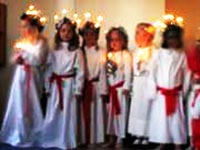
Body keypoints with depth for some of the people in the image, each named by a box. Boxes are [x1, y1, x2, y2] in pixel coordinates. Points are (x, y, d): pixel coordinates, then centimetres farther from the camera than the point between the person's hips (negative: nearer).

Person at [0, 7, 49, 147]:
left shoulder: (41, 41, -7)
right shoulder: (22, 41, 11)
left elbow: (38, 60, -19)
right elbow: (13, 59, 13)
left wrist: (23, 52, -9)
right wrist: (17, 58, -10)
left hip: (32, 77, -6)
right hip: (20, 76, 6)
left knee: (31, 107, 0)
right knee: (19, 105, 9)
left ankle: (31, 136, 13)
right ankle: (19, 134, 22)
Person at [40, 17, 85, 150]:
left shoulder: (76, 51, -3)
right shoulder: (54, 50, 7)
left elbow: (80, 72, -6)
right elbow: (49, 69, 9)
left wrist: (78, 90, -9)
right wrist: (48, 87, 5)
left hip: (69, 85, -3)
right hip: (55, 85, 3)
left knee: (68, 114, 3)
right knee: (52, 115, 8)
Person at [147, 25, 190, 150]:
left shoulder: (182, 55, 1)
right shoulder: (159, 53, -1)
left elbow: (186, 74, 5)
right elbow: (153, 73, -2)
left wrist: (184, 91, 3)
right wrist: (153, 91, -5)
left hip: (176, 94, 0)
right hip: (161, 94, 0)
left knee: (177, 118, 4)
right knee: (160, 118, 4)